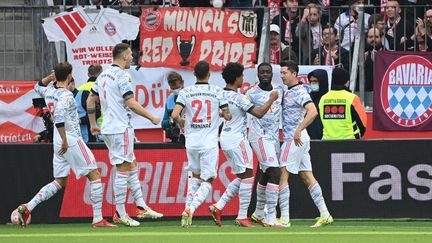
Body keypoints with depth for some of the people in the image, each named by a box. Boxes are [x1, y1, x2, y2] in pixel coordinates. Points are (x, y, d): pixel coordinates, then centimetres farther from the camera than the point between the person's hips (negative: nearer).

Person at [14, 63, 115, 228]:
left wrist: (51, 77, 15)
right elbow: (59, 116, -29)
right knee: (95, 175, -2)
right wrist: (65, 141, -26)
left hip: (58, 141, 8)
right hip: (71, 140, -8)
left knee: (60, 182, 14)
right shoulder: (66, 95, -15)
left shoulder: (49, 91, 8)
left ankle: (27, 207, 1)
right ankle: (98, 219, -6)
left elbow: (38, 87, 32)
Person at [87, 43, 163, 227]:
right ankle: (120, 214, -4)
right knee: (122, 169, -5)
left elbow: (90, 100, 17)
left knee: (131, 166, 14)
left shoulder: (103, 75, 14)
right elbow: (131, 103, -18)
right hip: (121, 129, -9)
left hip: (108, 129, 9)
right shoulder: (122, 75, -13)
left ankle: (141, 207, 16)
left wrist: (93, 124, 24)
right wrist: (151, 117, -9)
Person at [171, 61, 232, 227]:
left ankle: (188, 208, 13)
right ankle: (190, 209, -18)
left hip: (191, 142, 3)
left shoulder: (186, 92, 0)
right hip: (209, 143, -2)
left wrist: (180, 122, 12)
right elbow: (228, 116, -1)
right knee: (207, 181, 2)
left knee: (195, 175, 24)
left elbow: (175, 115, -10)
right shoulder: (217, 92, -2)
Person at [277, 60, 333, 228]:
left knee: (282, 175, -9)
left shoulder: (300, 92, -15)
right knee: (307, 177, 8)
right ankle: (325, 215, 8)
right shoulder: (286, 90, 15)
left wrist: (299, 130, -34)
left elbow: (313, 112, -29)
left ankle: (284, 219, -11)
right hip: (291, 137, 10)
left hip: (295, 139, -10)